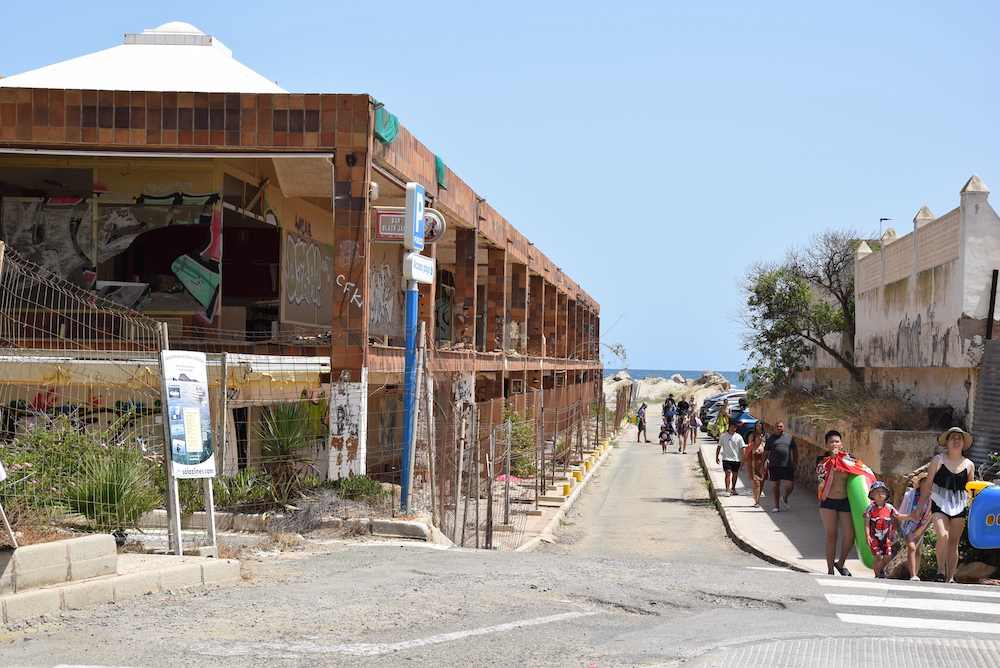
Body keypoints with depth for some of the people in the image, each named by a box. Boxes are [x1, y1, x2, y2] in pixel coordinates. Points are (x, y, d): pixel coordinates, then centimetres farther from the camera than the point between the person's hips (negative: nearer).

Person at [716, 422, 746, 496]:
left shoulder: (738, 437, 2)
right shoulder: (723, 436, 2)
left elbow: (742, 448, 2)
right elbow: (719, 447, 9)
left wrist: (743, 459, -3)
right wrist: (716, 457, 7)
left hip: (736, 459, 2)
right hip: (726, 459, -2)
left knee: (735, 475, 11)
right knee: (728, 474, -12)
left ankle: (733, 489, 31)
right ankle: (727, 491, -14)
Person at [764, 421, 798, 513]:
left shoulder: (789, 437, 9)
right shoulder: (770, 438, 6)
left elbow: (794, 450, 15)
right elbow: (766, 453, 8)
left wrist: (795, 463, 9)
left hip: (787, 466, 1)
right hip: (774, 466, -1)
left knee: (790, 484, -5)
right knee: (775, 485, 2)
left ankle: (785, 498, 24)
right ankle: (777, 506, 11)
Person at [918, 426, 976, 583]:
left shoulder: (969, 465, 8)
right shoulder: (938, 460, 2)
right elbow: (927, 484, 4)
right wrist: (920, 506, 2)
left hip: (959, 506, 3)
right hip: (939, 504, -3)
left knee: (953, 543, 5)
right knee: (943, 536, -22)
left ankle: (950, 578, 11)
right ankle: (941, 570, -5)